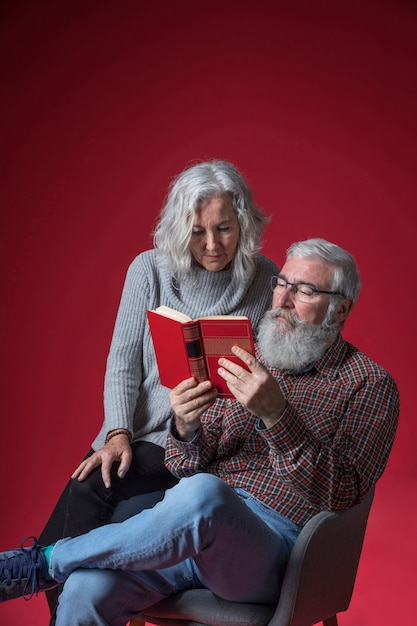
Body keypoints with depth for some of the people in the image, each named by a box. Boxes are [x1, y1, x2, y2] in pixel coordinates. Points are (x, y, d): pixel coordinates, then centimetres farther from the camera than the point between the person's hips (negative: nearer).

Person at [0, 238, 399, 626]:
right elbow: (187, 467, 14)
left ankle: (45, 561, -18)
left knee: (201, 495, -37)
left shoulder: (370, 385, 3)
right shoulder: (248, 362, 18)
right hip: (195, 524, 4)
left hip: (274, 540, -4)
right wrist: (185, 429, -11)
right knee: (87, 590, -28)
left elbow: (343, 494, -11)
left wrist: (276, 413, -24)